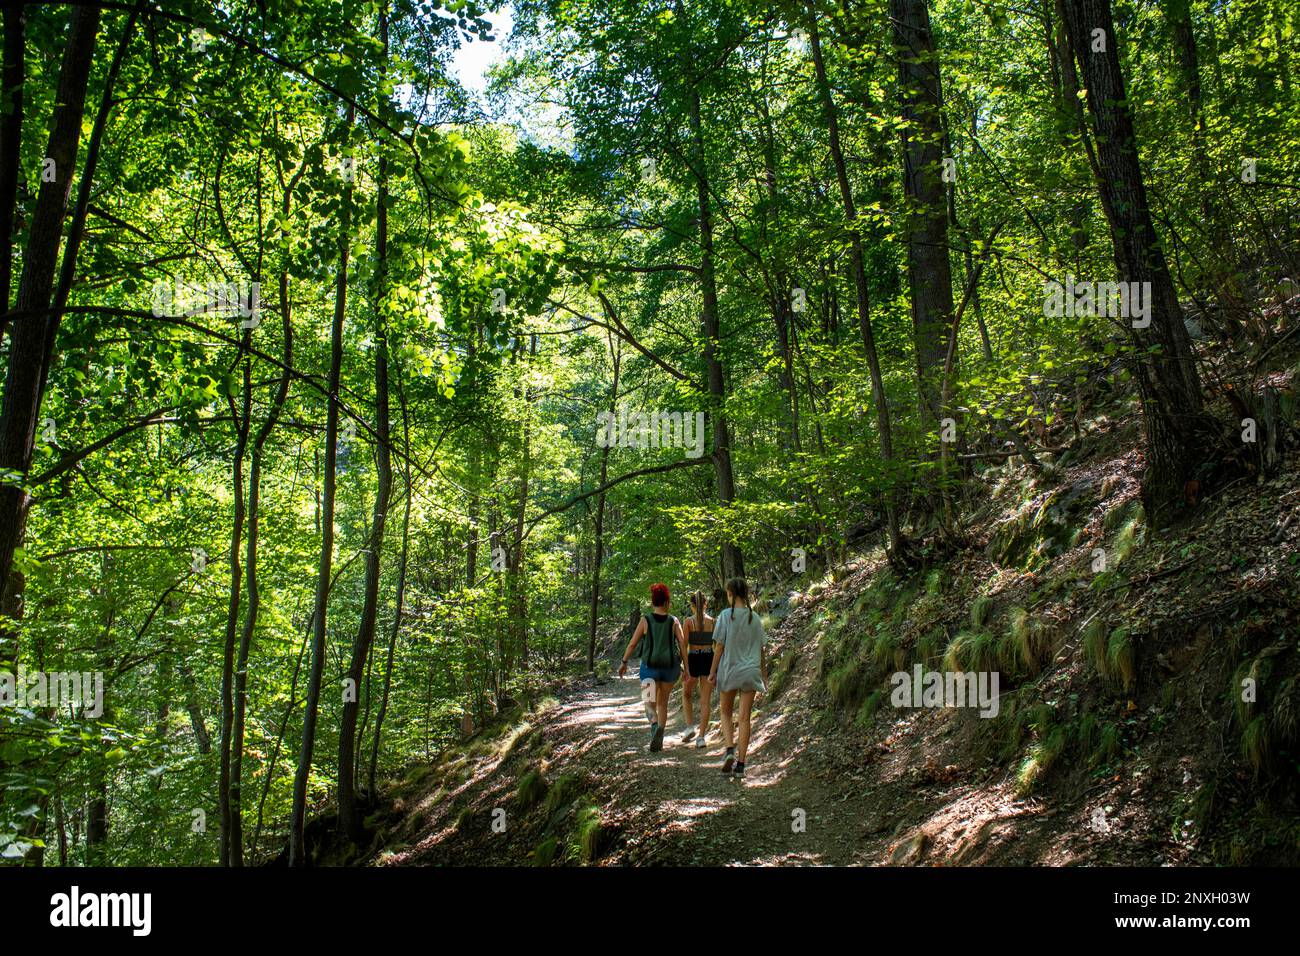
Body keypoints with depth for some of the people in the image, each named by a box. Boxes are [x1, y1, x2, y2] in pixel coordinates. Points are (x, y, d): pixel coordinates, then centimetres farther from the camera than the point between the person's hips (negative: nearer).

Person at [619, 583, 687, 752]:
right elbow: (682, 644, -5)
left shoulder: (645, 620, -3)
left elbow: (633, 644, -2)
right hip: (670, 666, 1)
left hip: (650, 665, -1)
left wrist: (624, 662, 8)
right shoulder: (674, 621, -1)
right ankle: (659, 739, 0)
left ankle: (655, 723, -24)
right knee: (663, 702, 16)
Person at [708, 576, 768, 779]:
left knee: (726, 712, 17)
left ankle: (730, 750, -4)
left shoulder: (726, 616, -8)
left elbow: (719, 646, -8)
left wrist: (712, 671, 2)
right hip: (750, 671, 2)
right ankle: (740, 765, 3)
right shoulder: (755, 618, 2)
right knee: (745, 718, 4)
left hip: (729, 669, -2)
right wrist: (764, 675, 15)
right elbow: (762, 650, 6)